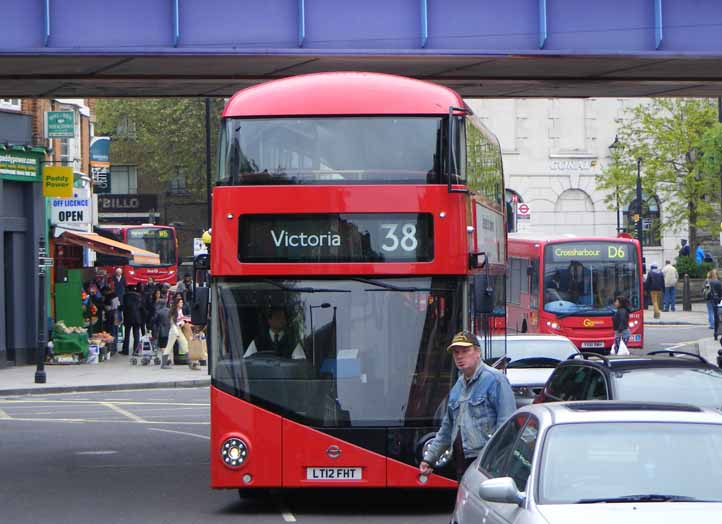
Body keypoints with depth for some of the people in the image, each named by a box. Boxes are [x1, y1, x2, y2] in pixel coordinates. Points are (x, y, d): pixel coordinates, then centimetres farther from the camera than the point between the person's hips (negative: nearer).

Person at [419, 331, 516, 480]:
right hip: (463, 464, 8)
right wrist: (429, 458, 25)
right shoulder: (457, 387, 20)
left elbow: (507, 424, -12)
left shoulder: (495, 380, -6)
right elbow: (447, 428, 28)